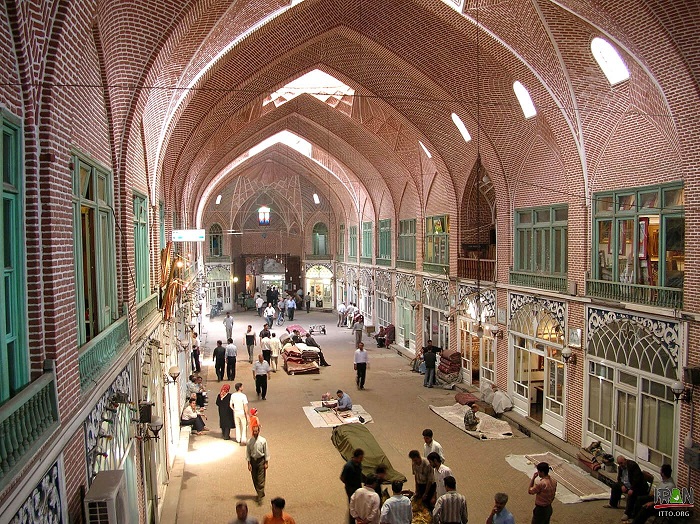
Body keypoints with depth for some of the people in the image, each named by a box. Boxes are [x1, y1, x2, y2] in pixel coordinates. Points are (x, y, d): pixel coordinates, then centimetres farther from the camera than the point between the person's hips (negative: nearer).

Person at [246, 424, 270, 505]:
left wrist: (266, 463, -5)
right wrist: (249, 463, -2)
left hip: (261, 460, -3)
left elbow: (266, 452, -5)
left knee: (261, 480, -4)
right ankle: (260, 494, 31)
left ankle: (260, 497, 2)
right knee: (254, 479, 13)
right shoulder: (249, 441, -8)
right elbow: (248, 453, 0)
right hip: (253, 460, 3)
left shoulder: (263, 440, -13)